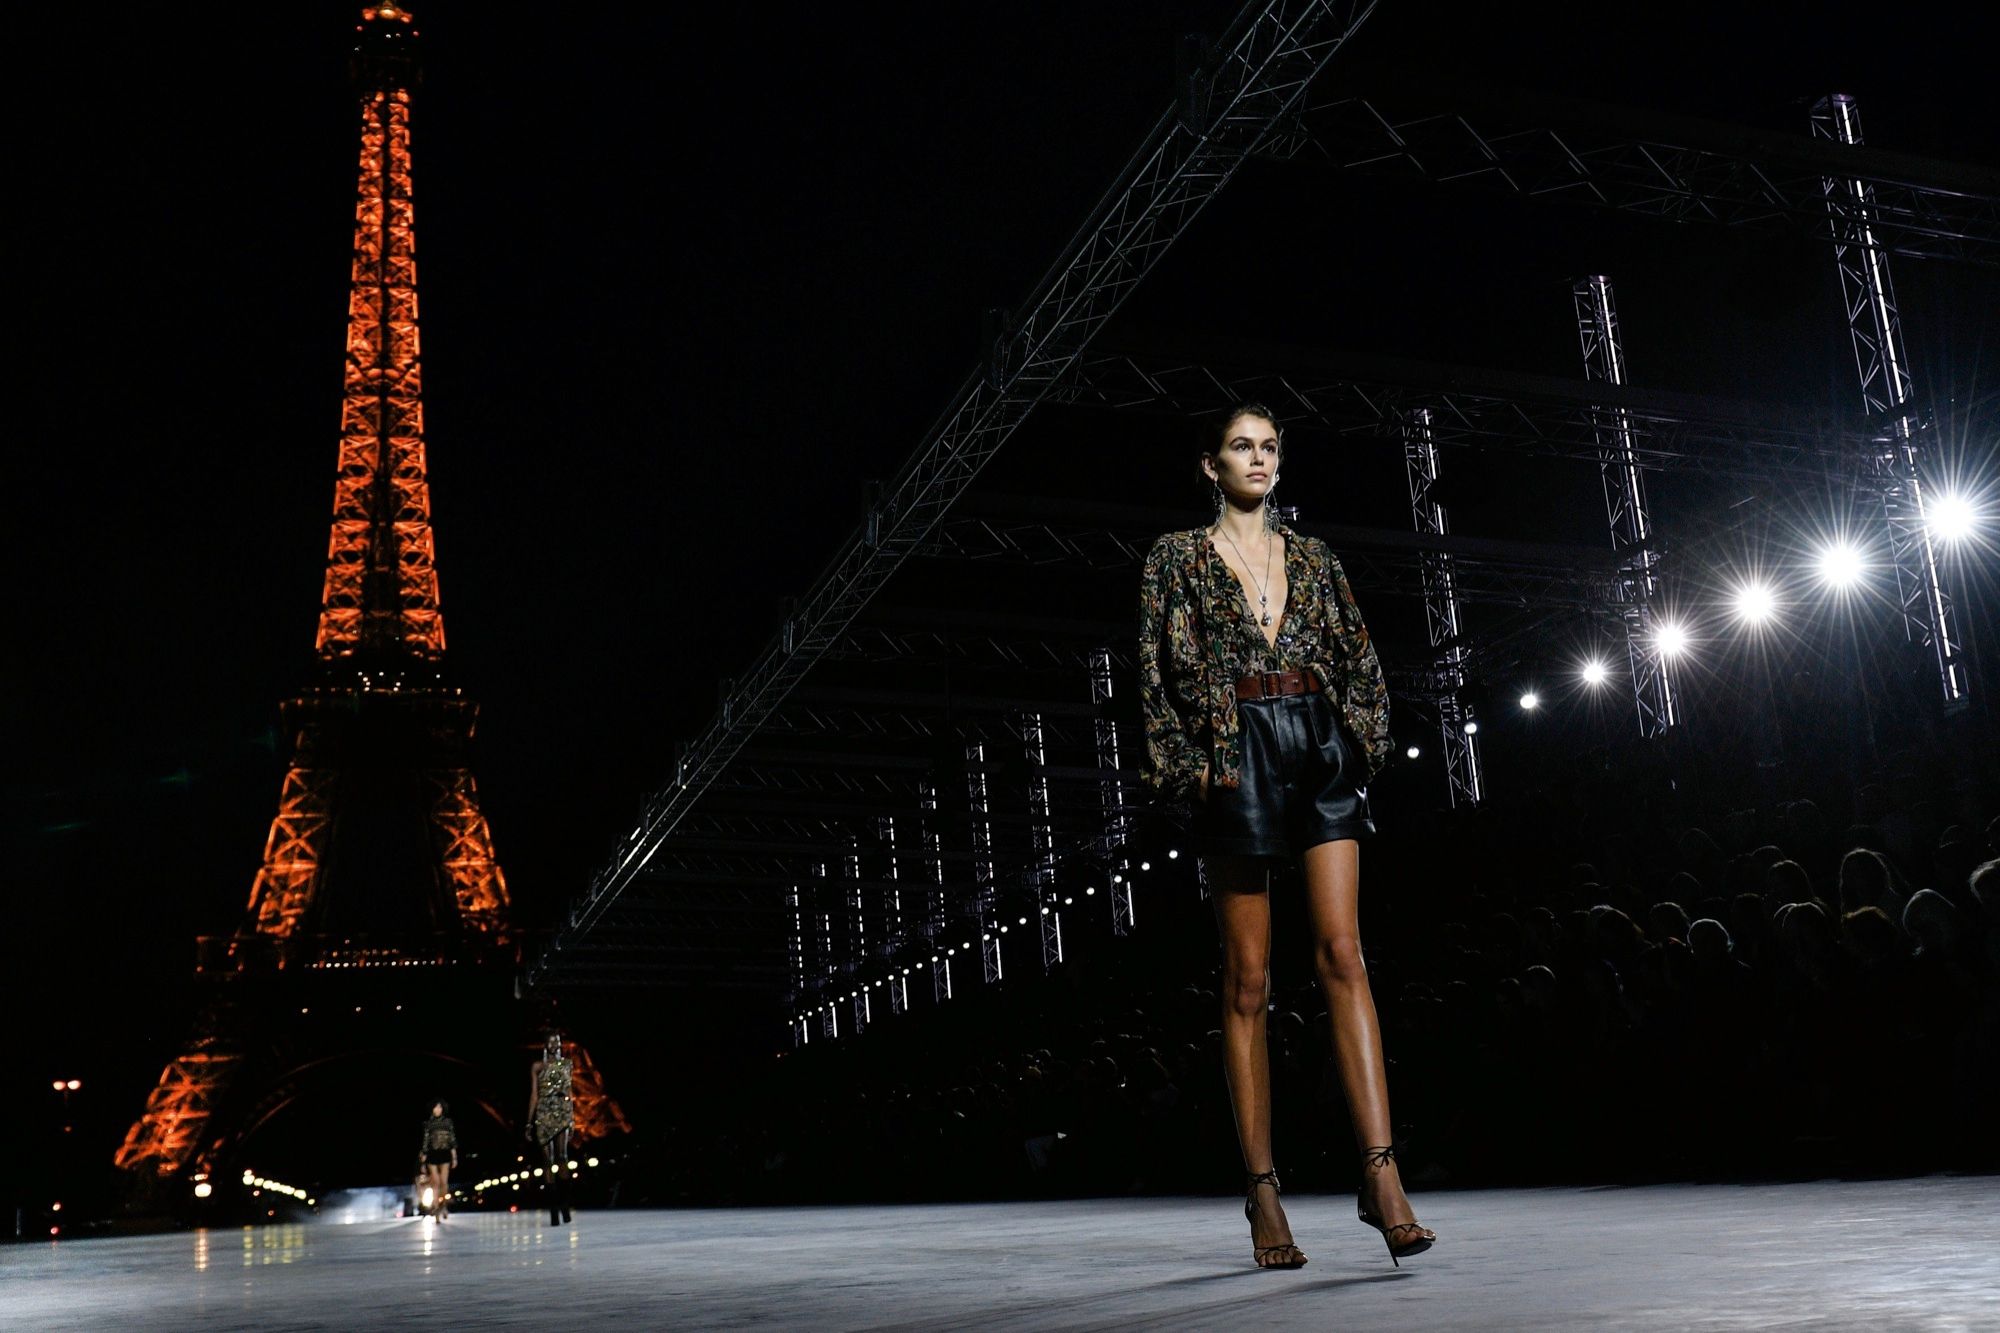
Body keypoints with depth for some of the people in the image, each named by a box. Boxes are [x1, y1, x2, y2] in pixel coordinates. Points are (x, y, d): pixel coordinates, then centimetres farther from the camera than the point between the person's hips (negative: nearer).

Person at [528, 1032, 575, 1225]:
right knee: (548, 1160, -3)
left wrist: (573, 1116, 8)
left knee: (562, 1156, -16)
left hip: (563, 1111, 0)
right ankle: (554, 1209, -2)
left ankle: (564, 1204, -12)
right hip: (543, 1114, 0)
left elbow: (569, 1092, 13)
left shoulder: (567, 1064, 13)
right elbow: (534, 1095, 6)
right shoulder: (538, 1066, 9)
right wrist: (530, 1122, 2)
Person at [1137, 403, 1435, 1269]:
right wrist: (1186, 768, -8)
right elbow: (1157, 670, 3)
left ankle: (1381, 1173, -18)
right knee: (1248, 979, -1)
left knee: (1341, 951, -11)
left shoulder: (1314, 560, 19)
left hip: (1321, 753, 2)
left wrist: (1363, 738, 0)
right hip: (1236, 759, -2)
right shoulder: (1177, 558, 10)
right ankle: (1263, 1192, 2)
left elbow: (1358, 656, 15)